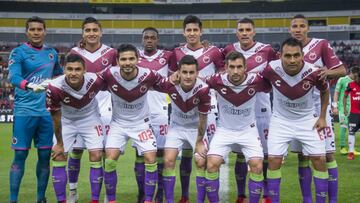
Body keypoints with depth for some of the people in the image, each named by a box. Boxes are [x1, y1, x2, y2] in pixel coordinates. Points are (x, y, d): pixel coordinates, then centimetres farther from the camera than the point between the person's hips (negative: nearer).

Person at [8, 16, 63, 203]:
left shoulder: (52, 53, 11)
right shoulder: (18, 52, -3)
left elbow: (60, 75, 27)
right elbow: (13, 76, -20)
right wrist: (31, 86, -36)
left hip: (47, 111, 4)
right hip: (24, 111, -4)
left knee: (45, 155, 7)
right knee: (20, 155, -1)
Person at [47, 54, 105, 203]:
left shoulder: (95, 81, -31)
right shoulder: (54, 88, -31)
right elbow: (56, 117, -17)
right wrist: (59, 143, -8)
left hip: (90, 119, 0)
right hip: (66, 121, 0)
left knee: (96, 156, -9)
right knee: (58, 158, -5)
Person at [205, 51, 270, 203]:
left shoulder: (256, 81, -20)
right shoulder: (218, 81, -20)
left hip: (248, 130, 0)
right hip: (224, 130, 0)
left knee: (257, 166, -13)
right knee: (212, 164, -13)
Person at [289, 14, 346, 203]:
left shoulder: (321, 45, -5)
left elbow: (342, 70, -6)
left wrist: (328, 72, -26)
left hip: (319, 105, -3)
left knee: (328, 154, -2)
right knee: (302, 156, 7)